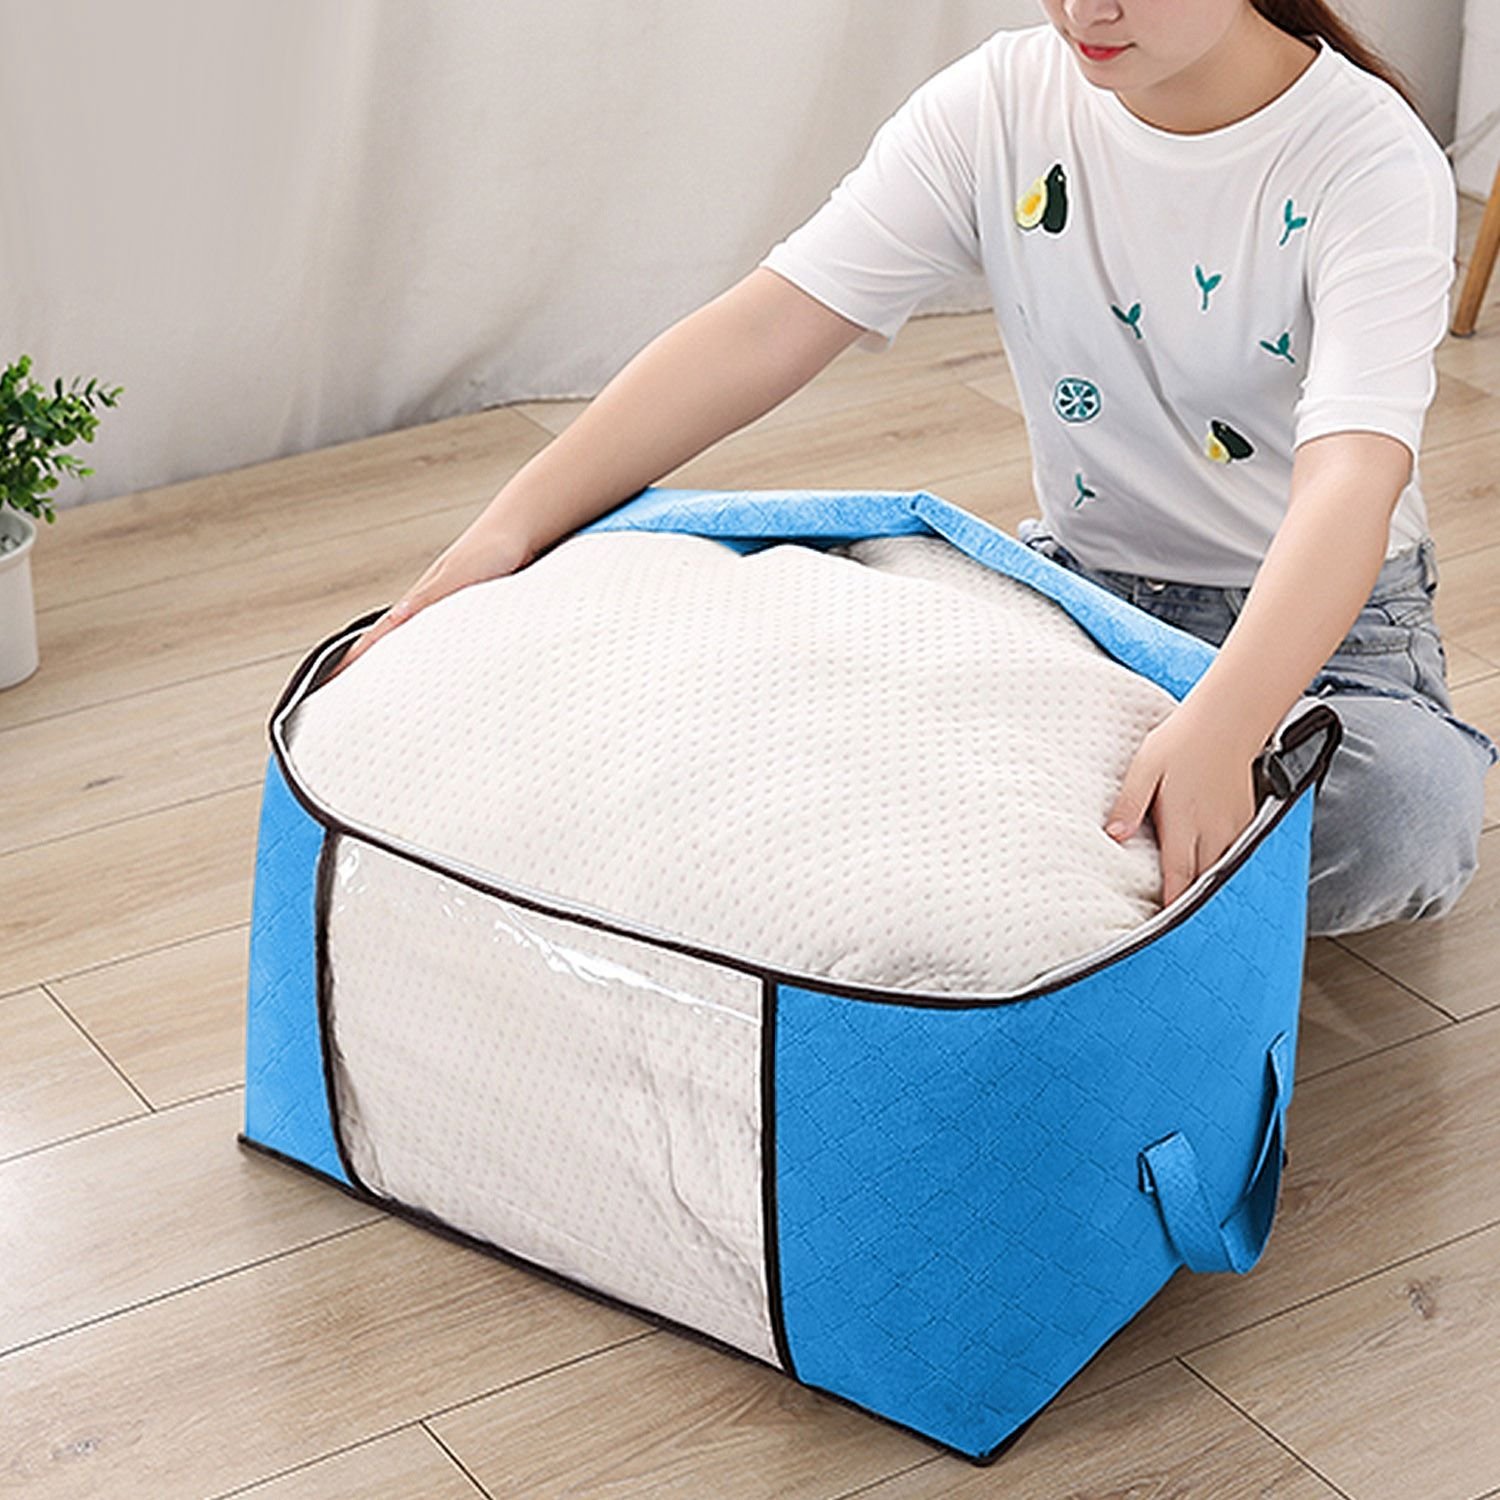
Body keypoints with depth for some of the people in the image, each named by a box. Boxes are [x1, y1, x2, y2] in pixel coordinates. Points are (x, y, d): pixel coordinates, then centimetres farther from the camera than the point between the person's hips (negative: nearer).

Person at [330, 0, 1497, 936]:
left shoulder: (1368, 157, -20)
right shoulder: (1004, 102, -8)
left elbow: (1350, 480, -35)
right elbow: (764, 332, -14)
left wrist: (1216, 730, -54)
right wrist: (512, 528, -25)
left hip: (1320, 611, -2)